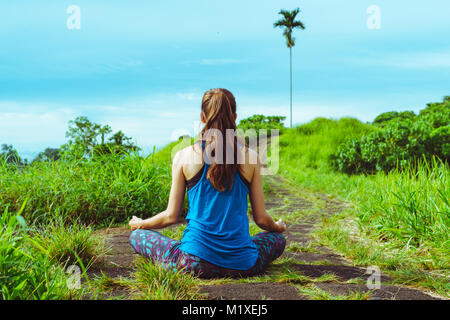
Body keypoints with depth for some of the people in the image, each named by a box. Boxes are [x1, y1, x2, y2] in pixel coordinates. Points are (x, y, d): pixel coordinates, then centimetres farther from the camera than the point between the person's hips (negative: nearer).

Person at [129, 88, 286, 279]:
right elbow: (261, 219, 2)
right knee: (278, 239, 33)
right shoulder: (250, 157, -3)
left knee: (137, 236, 21)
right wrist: (278, 227, 27)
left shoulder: (184, 157, -6)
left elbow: (171, 216, 0)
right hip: (242, 265, 2)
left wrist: (140, 224, 21)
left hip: (195, 263, -1)